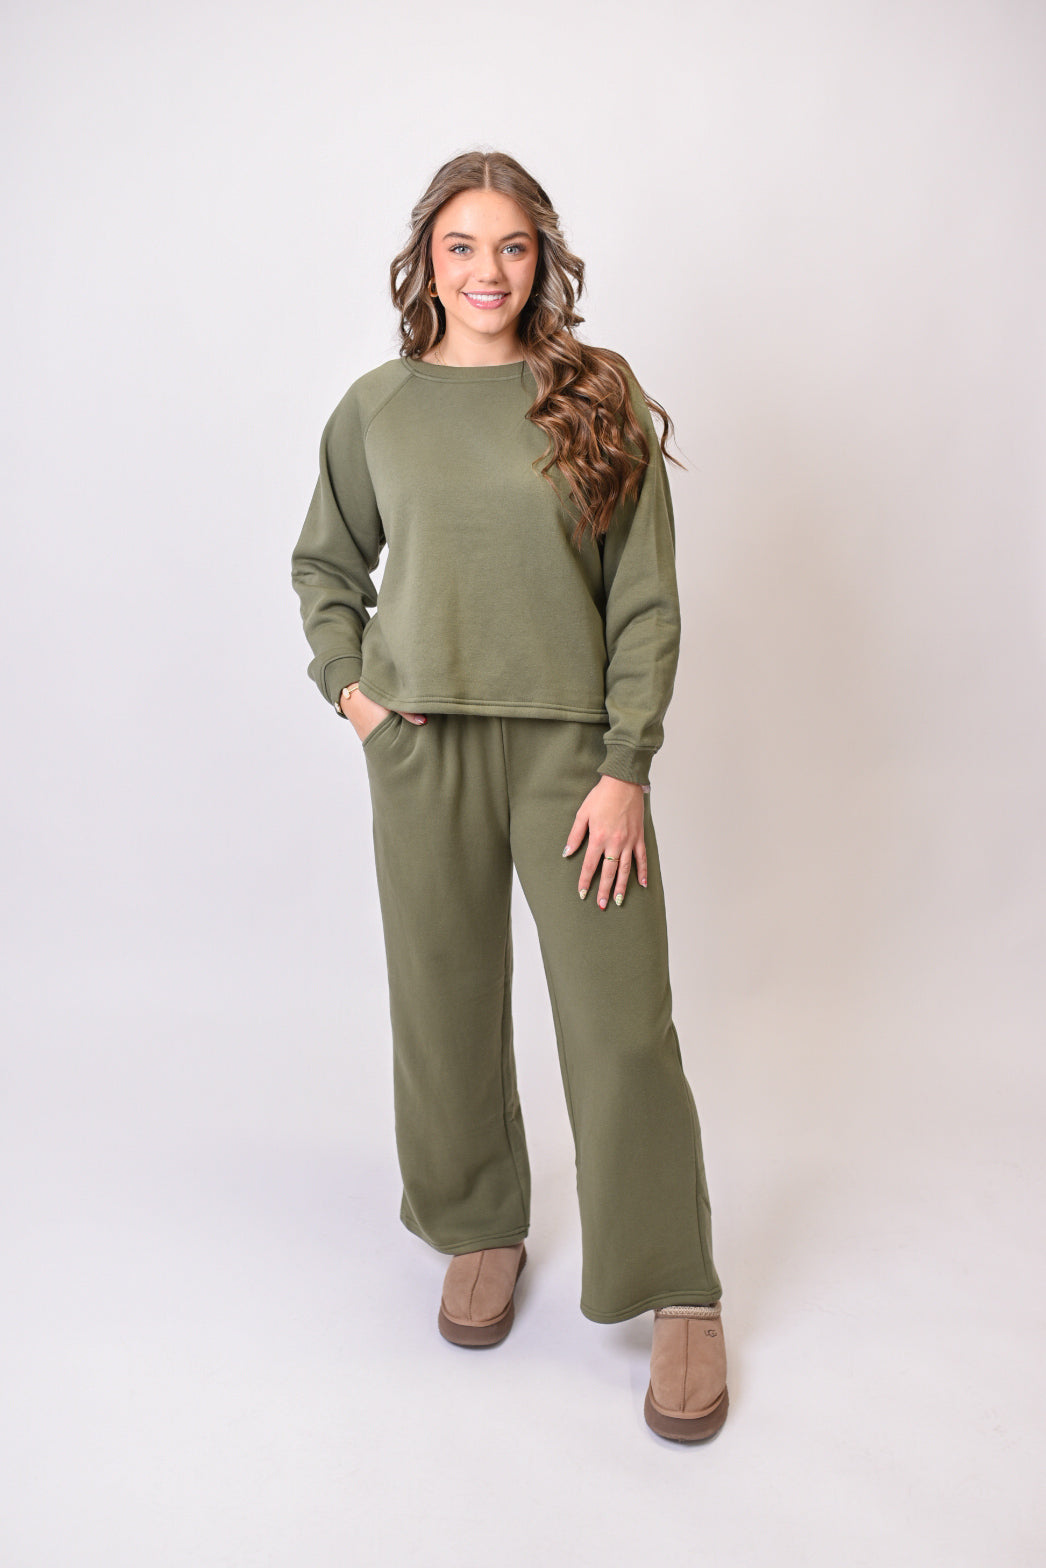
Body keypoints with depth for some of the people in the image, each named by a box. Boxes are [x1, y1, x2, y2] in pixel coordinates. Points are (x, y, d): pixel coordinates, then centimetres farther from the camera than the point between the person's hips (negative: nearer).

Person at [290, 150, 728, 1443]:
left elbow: (646, 600, -2)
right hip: (420, 745, 2)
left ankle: (679, 1296, 14)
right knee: (445, 1002, 10)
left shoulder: (600, 398, 1)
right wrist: (346, 683, 3)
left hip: (571, 742, -2)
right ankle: (481, 1234, 33)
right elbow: (324, 564, 19)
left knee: (621, 1019, -2)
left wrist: (627, 766, -9)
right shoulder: (377, 406, 6)